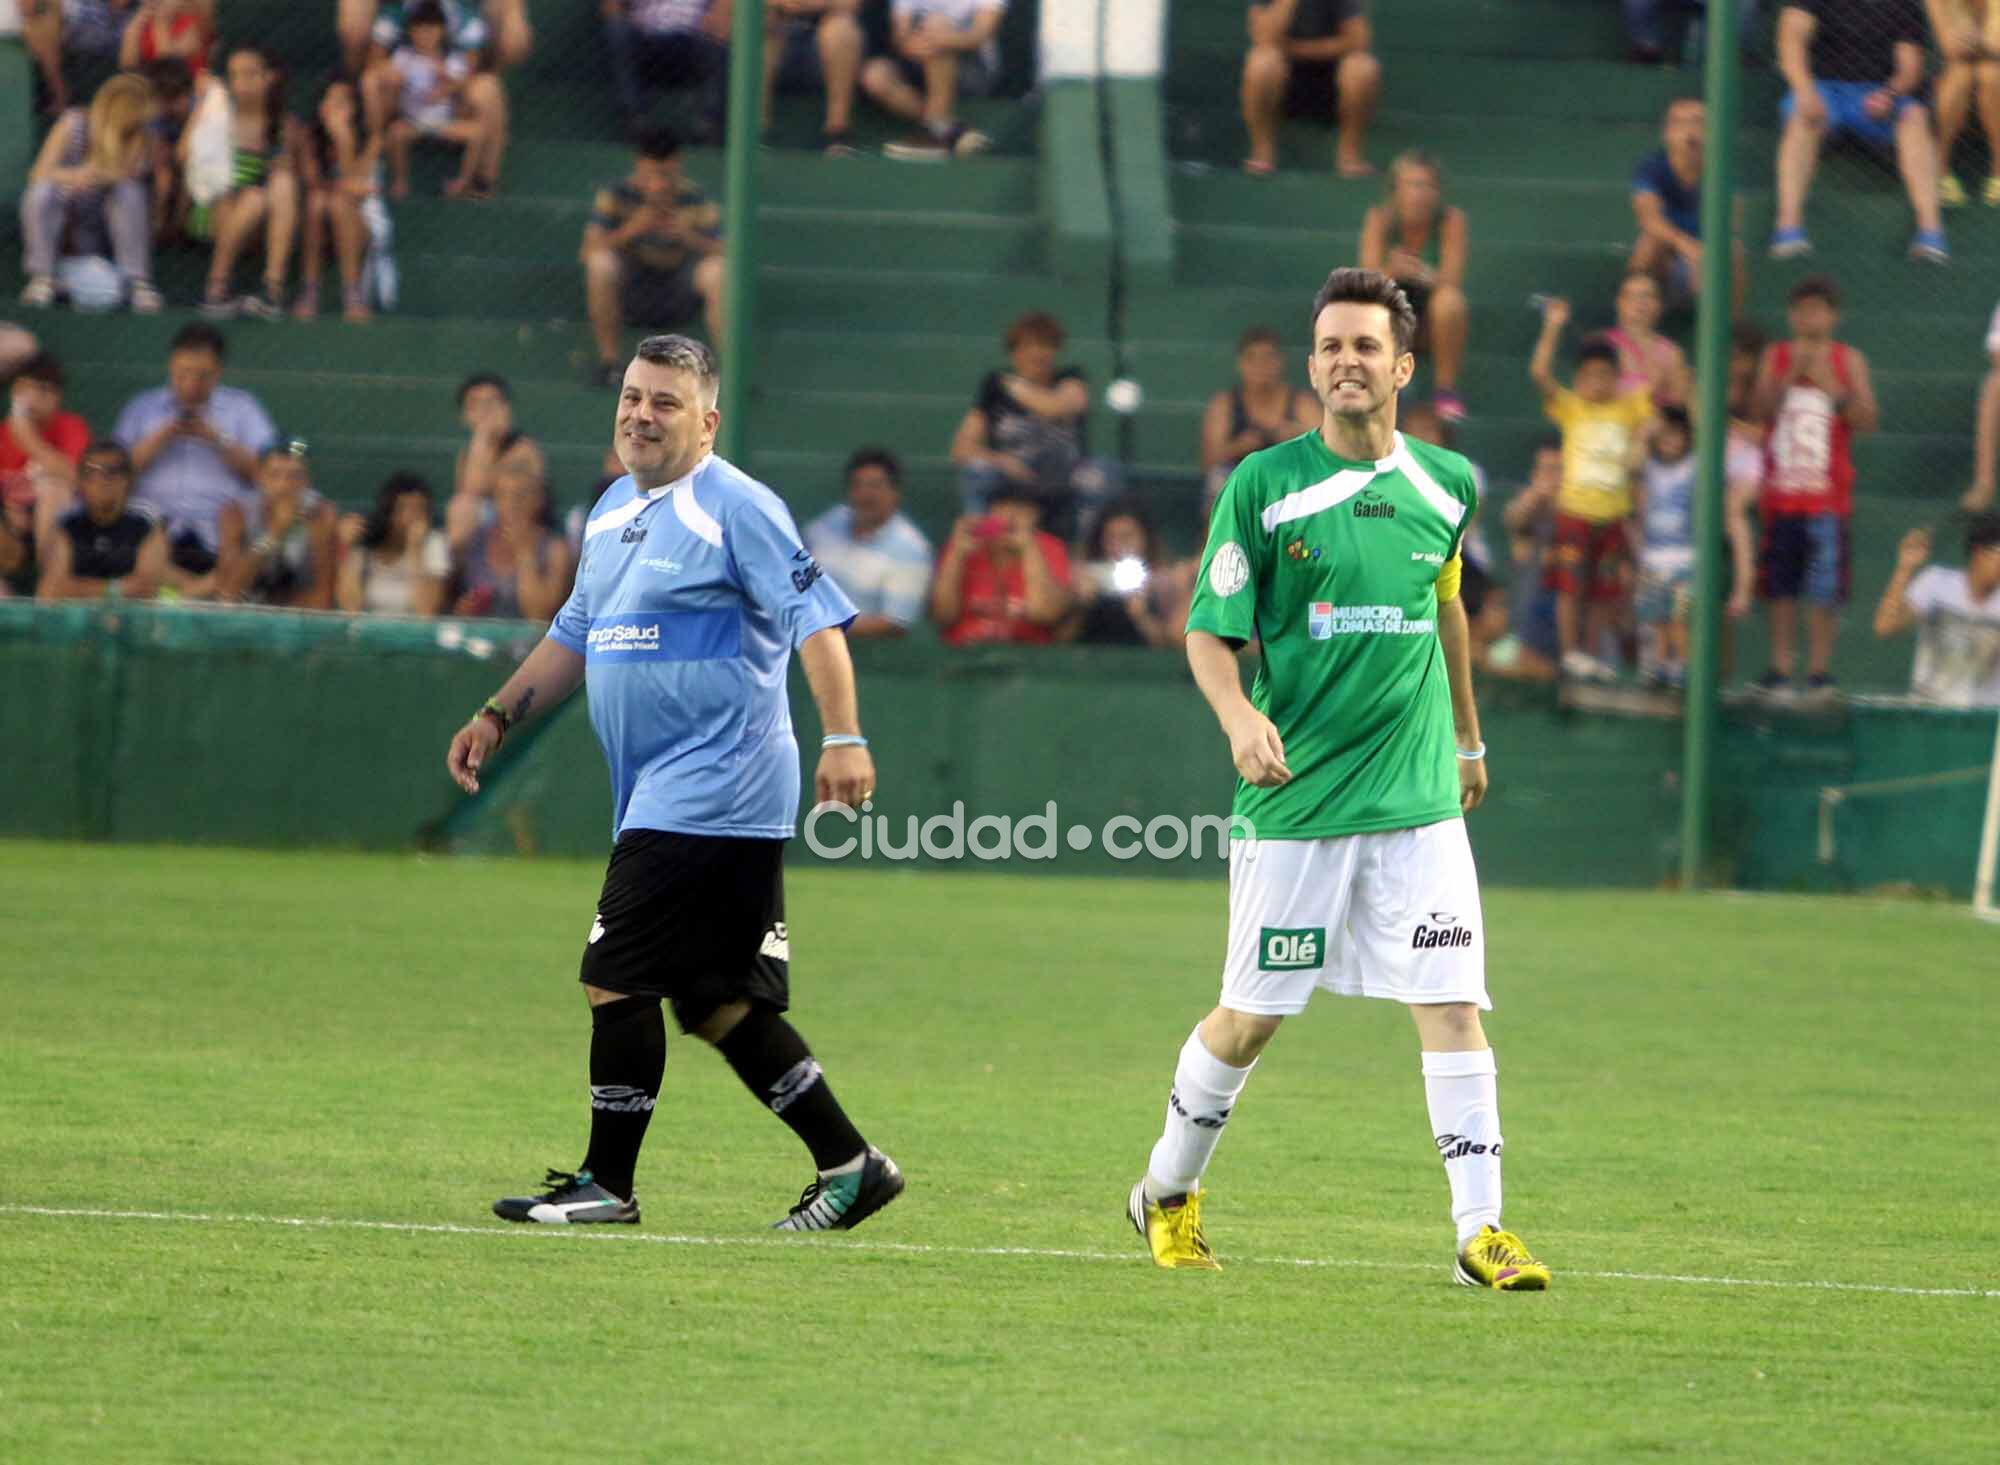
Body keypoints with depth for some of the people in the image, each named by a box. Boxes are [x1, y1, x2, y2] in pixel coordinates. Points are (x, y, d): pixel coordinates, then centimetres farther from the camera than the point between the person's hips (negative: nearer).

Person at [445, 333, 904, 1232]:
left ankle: (607, 1183, 0)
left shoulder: (736, 509, -9)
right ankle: (849, 1164, 14)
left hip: (711, 792, -9)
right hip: (659, 800, 9)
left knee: (617, 980, -8)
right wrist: (497, 717, 23)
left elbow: (816, 618, -15)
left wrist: (842, 737, -26)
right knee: (720, 1003, 8)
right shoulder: (614, 512, 18)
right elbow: (575, 634, 30)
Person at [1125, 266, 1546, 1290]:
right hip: (1293, 801, -2)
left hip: (1418, 801, 2)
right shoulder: (1264, 486, -5)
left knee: (1452, 1004, -9)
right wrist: (1240, 717, -24)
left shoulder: (1446, 485, 6)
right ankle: (1167, 1194, 29)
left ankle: (1481, 1229, -7)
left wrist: (1467, 737, 32)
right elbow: (1208, 632, -4)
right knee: (1250, 1019, 7)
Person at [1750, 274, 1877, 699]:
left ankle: (1820, 669, 1)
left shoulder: (1848, 360, 3)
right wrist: (1792, 374, -16)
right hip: (1780, 489, 2)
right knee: (1779, 585, 4)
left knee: (1825, 589, -4)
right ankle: (1780, 668, 10)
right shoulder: (1777, 357, 8)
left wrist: (1832, 387, -16)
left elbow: (1869, 420, -4)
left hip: (1828, 495, -2)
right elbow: (1761, 409, -4)